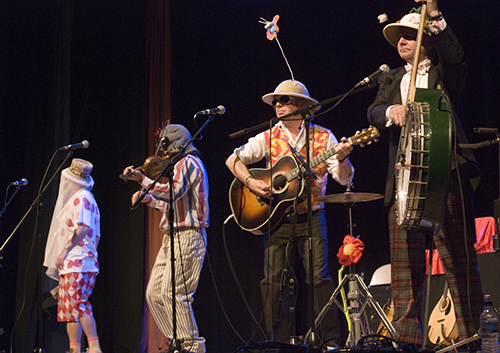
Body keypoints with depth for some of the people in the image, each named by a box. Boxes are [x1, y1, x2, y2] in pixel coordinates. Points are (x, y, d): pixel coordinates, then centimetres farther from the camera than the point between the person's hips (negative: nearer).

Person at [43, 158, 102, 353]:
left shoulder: (81, 198, -7)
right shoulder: (88, 199, 23)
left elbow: (83, 228, -21)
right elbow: (96, 236, 23)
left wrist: (66, 249, -20)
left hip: (77, 263, -10)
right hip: (73, 264, 10)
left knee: (78, 304, -16)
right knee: (68, 308, 9)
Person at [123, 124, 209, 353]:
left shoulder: (187, 162, -6)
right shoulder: (182, 165, 25)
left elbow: (174, 191, -22)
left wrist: (142, 179, -23)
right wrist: (148, 199, 20)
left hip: (186, 237, -10)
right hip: (173, 239, 10)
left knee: (172, 293, -16)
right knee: (154, 293, 6)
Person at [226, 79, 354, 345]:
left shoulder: (322, 137, 2)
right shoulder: (268, 138, 7)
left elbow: (345, 178, -2)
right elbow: (233, 159, 6)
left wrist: (341, 158, -23)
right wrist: (251, 183, -9)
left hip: (311, 217, -2)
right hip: (277, 218, 2)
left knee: (319, 277, -10)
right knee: (274, 280, -1)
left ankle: (331, 339, -3)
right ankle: (280, 342, 7)